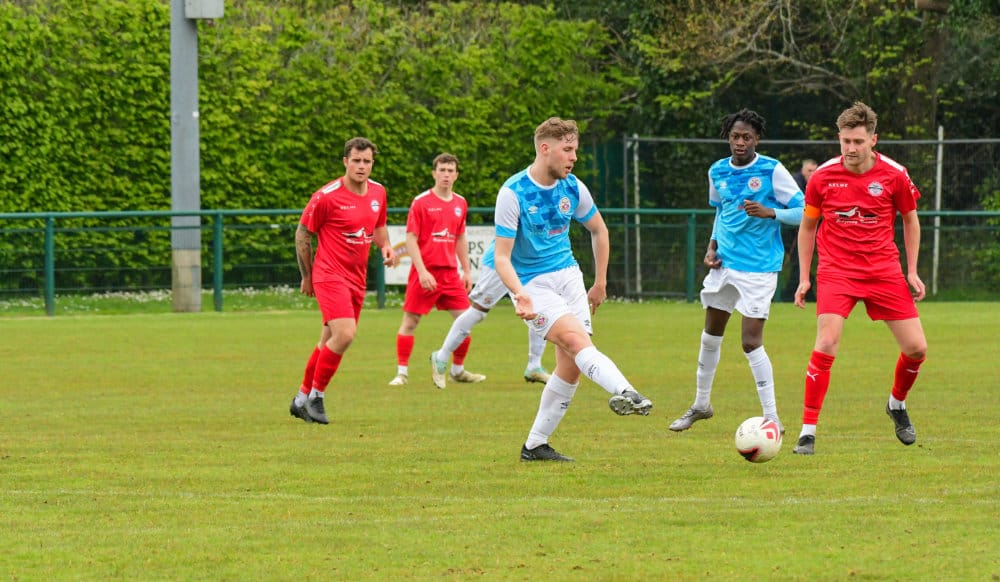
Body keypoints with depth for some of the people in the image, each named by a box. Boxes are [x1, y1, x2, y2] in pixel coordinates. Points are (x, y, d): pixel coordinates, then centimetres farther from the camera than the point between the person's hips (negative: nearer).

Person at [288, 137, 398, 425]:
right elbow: (302, 233, -4)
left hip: (357, 279, 7)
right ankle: (316, 396, -6)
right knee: (345, 334, -22)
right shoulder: (327, 196, -13)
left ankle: (302, 399, 26)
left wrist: (386, 247, 2)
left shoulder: (378, 192, 6)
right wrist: (307, 276, 0)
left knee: (329, 343, 12)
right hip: (330, 274, -7)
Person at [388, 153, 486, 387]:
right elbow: (411, 239, -8)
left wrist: (466, 271, 16)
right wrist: (422, 271, -17)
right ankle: (402, 372, 4)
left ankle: (458, 370, 17)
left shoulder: (460, 203, 11)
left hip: (451, 273, 5)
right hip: (426, 272, -5)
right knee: (410, 321, -3)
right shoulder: (421, 202, -6)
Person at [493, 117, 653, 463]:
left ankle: (535, 445, 9)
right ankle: (624, 392, -52)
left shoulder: (572, 189, 0)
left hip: (568, 275, 6)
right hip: (532, 284, -6)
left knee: (571, 364, -2)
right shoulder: (513, 194, -16)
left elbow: (599, 230, 19)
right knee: (576, 338, -27)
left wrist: (600, 283, 19)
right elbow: (502, 257, -17)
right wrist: (519, 295, -34)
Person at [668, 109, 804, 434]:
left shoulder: (772, 171, -11)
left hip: (759, 269, -6)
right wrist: (712, 246, 9)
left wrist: (770, 213, -26)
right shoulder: (718, 172, 7)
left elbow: (803, 211, -10)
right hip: (724, 262, 6)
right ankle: (701, 404, 35)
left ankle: (771, 418, -4)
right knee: (710, 334, 16)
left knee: (751, 342, -12)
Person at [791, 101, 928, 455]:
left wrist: (912, 272, 6)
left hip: (884, 272, 2)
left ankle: (897, 403, 31)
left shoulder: (894, 175, -4)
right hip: (836, 271, -2)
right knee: (826, 345, -20)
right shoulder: (823, 177, -4)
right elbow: (807, 226, 9)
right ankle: (808, 431, -13)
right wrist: (804, 277, 5)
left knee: (916, 348, -1)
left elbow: (910, 221, 11)